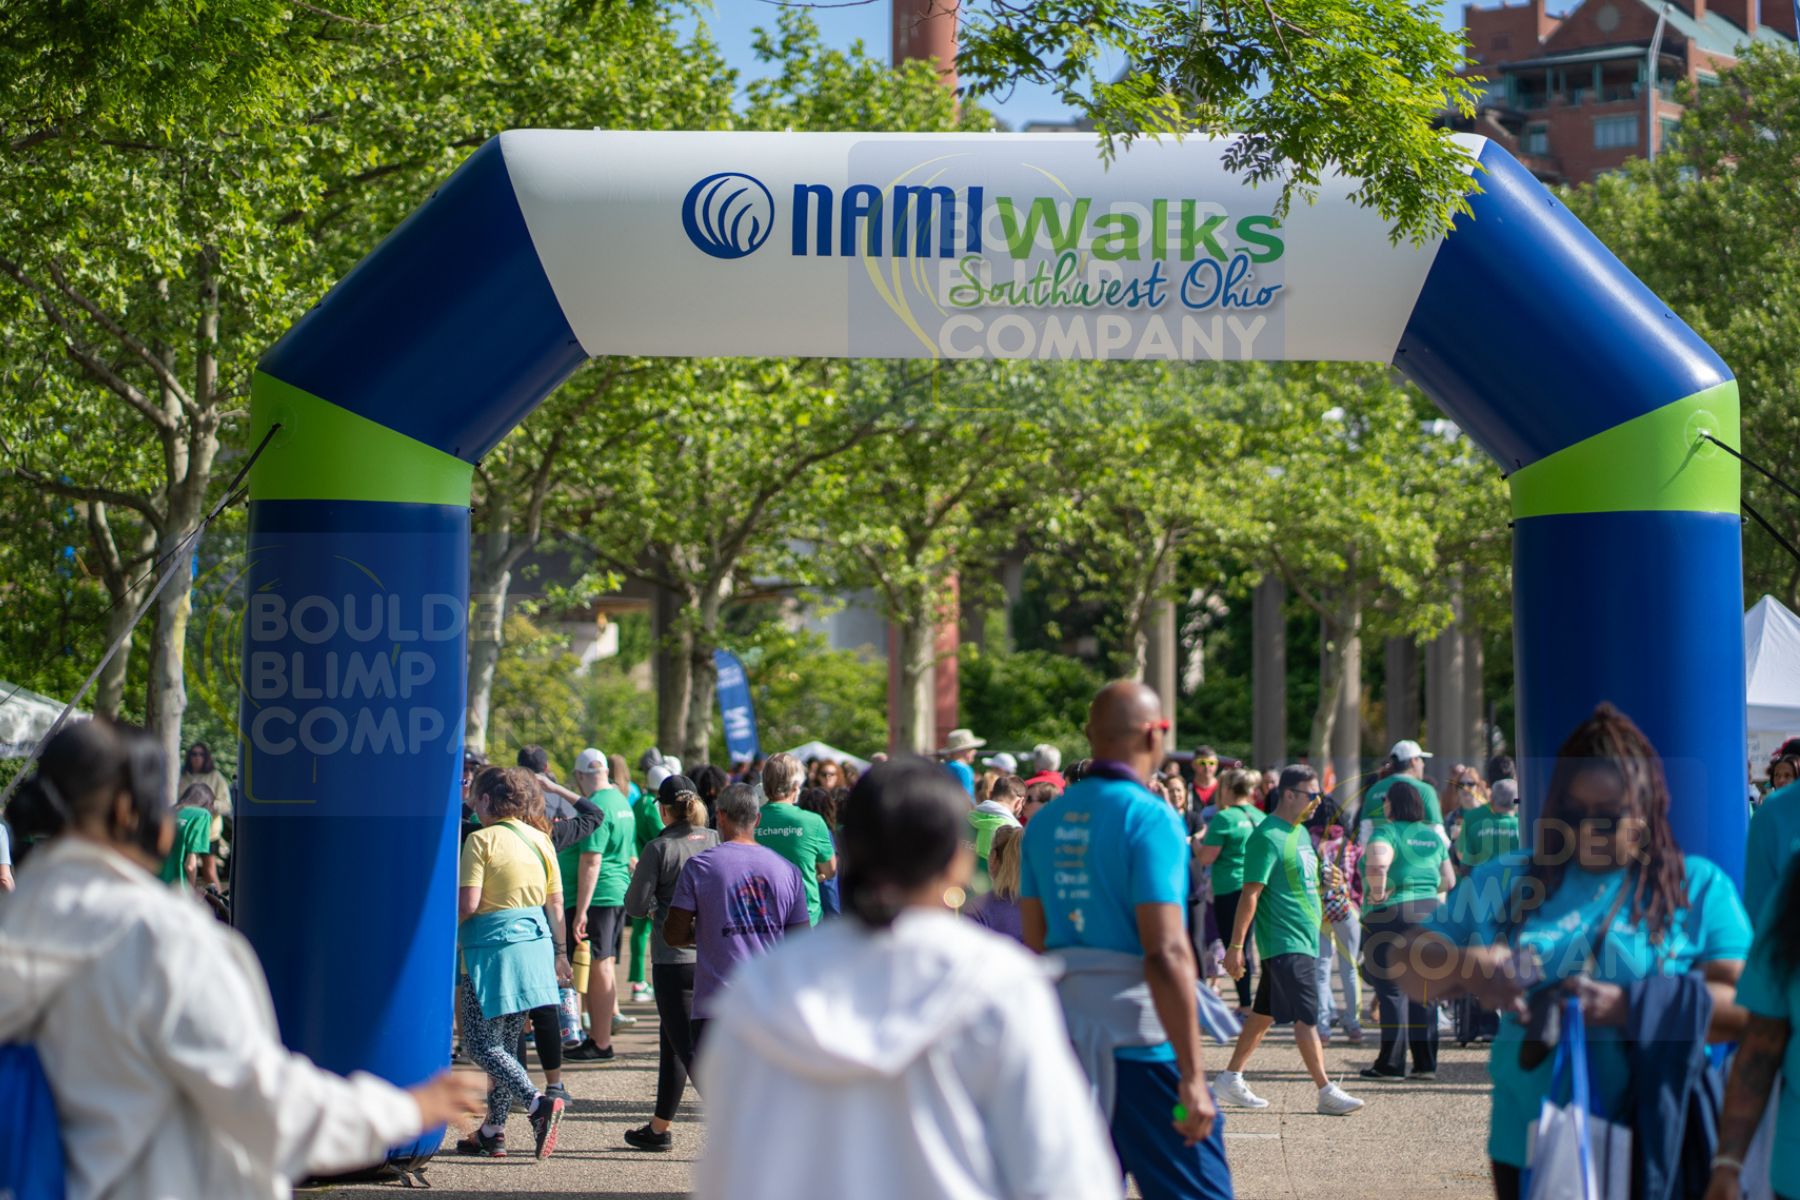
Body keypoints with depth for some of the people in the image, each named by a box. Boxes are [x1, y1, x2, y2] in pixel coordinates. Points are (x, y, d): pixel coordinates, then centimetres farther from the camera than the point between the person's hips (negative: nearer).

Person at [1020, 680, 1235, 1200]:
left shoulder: (1047, 821, 9)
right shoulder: (1149, 818, -12)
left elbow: (1035, 941, 12)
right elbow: (1167, 953, -19)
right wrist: (1193, 1075, -19)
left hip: (1066, 1038, 7)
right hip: (1139, 1041, -7)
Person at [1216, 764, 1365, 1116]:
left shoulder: (1300, 832, 15)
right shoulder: (1268, 836, -14)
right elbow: (1251, 894, -17)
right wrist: (1235, 946, -18)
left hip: (1304, 939, 9)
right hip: (1285, 943, -9)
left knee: (1265, 1012, 13)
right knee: (1306, 1017, -9)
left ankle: (1231, 1078, 21)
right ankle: (1326, 1092, -9)